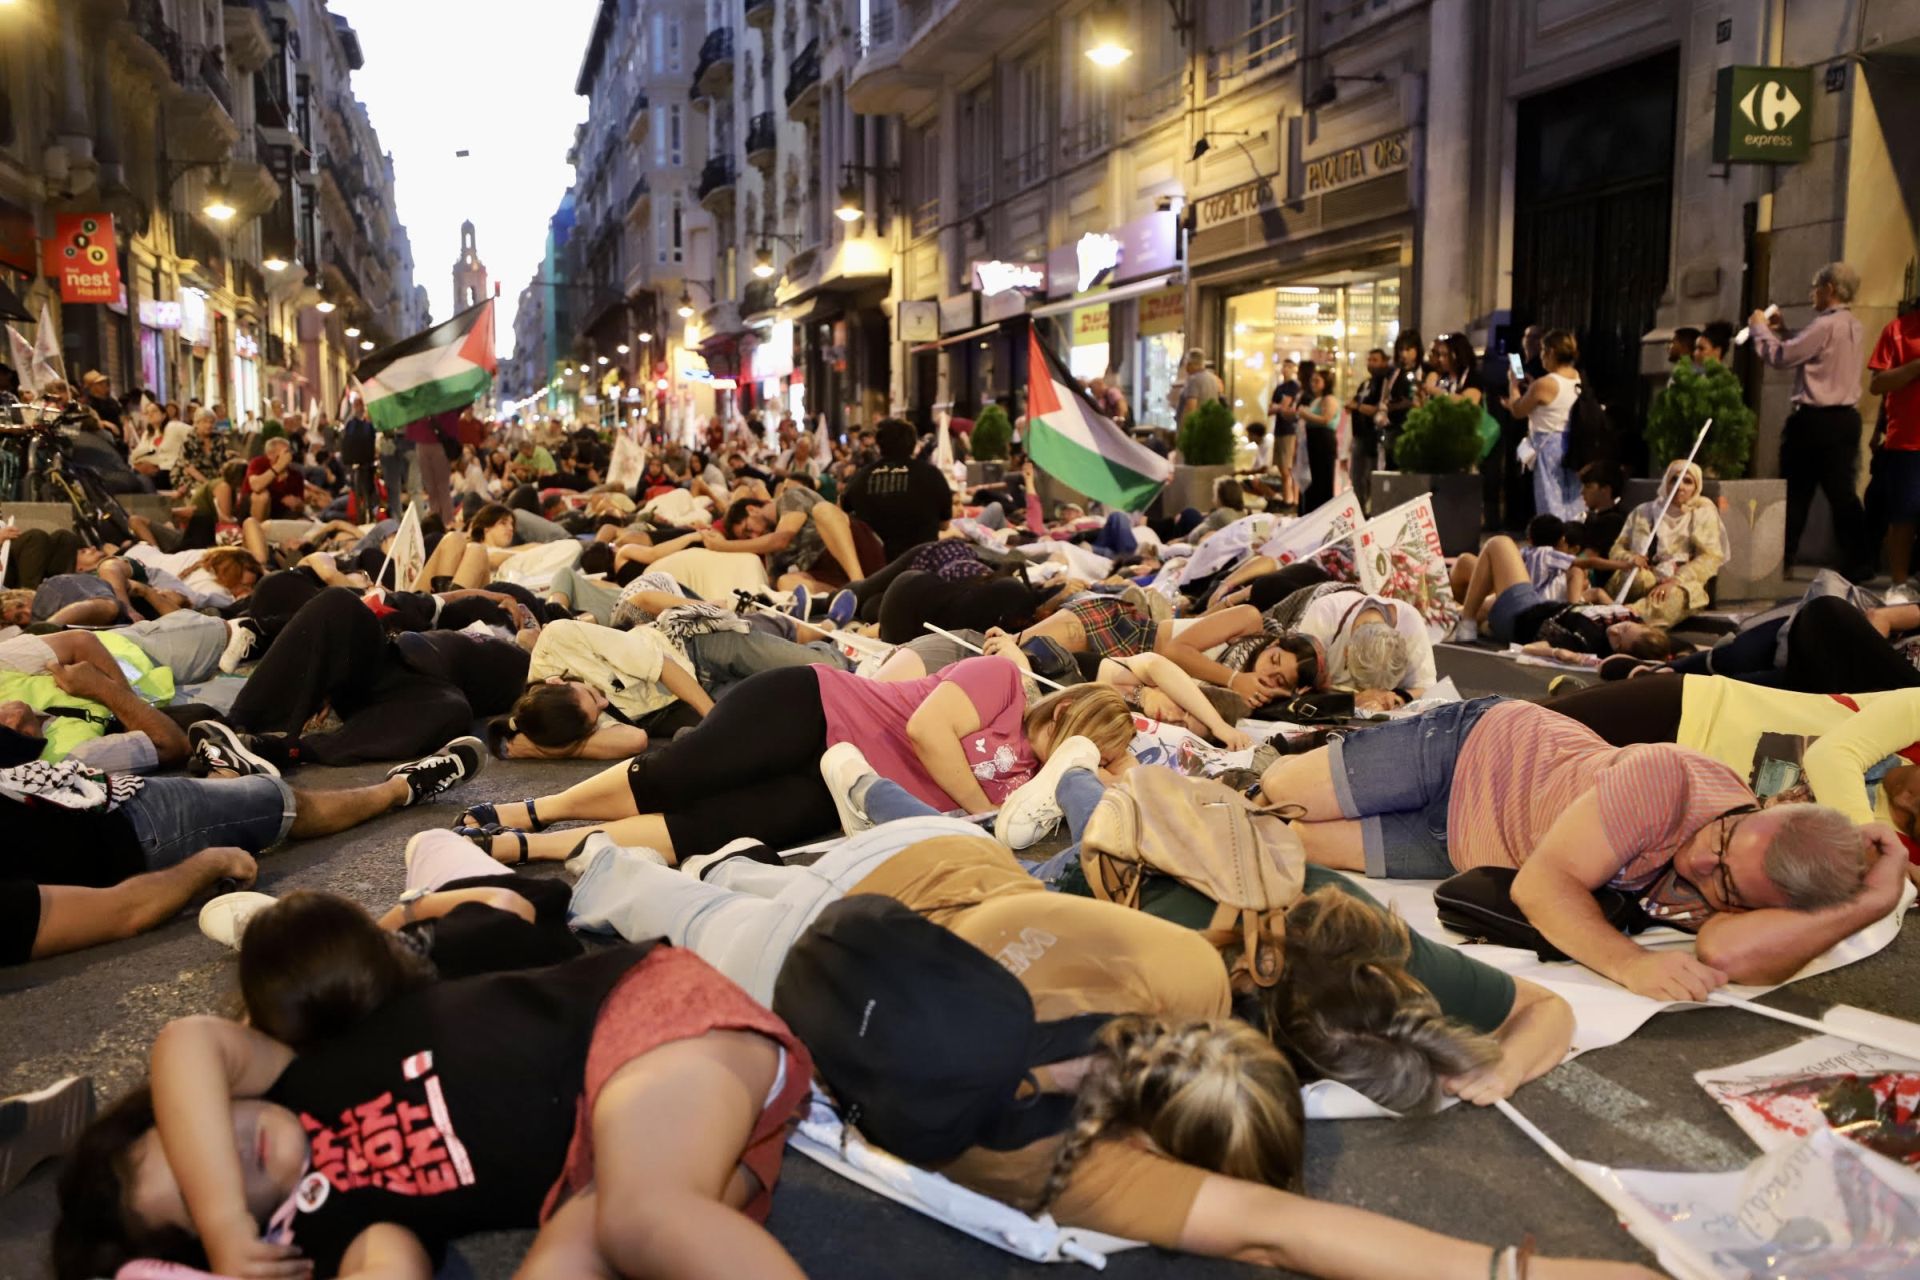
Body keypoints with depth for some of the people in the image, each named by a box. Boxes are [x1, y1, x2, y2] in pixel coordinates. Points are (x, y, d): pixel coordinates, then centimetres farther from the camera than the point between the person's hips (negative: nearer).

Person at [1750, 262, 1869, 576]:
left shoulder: (1825, 325, -15)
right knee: (1842, 492, 8)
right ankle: (1858, 563, 8)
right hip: (1847, 418, 8)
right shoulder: (1852, 325, 14)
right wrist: (1783, 330, 22)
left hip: (1816, 420, -8)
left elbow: (1780, 357, -14)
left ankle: (1781, 558, 7)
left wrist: (1760, 328, 0)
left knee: (1796, 491, 1)